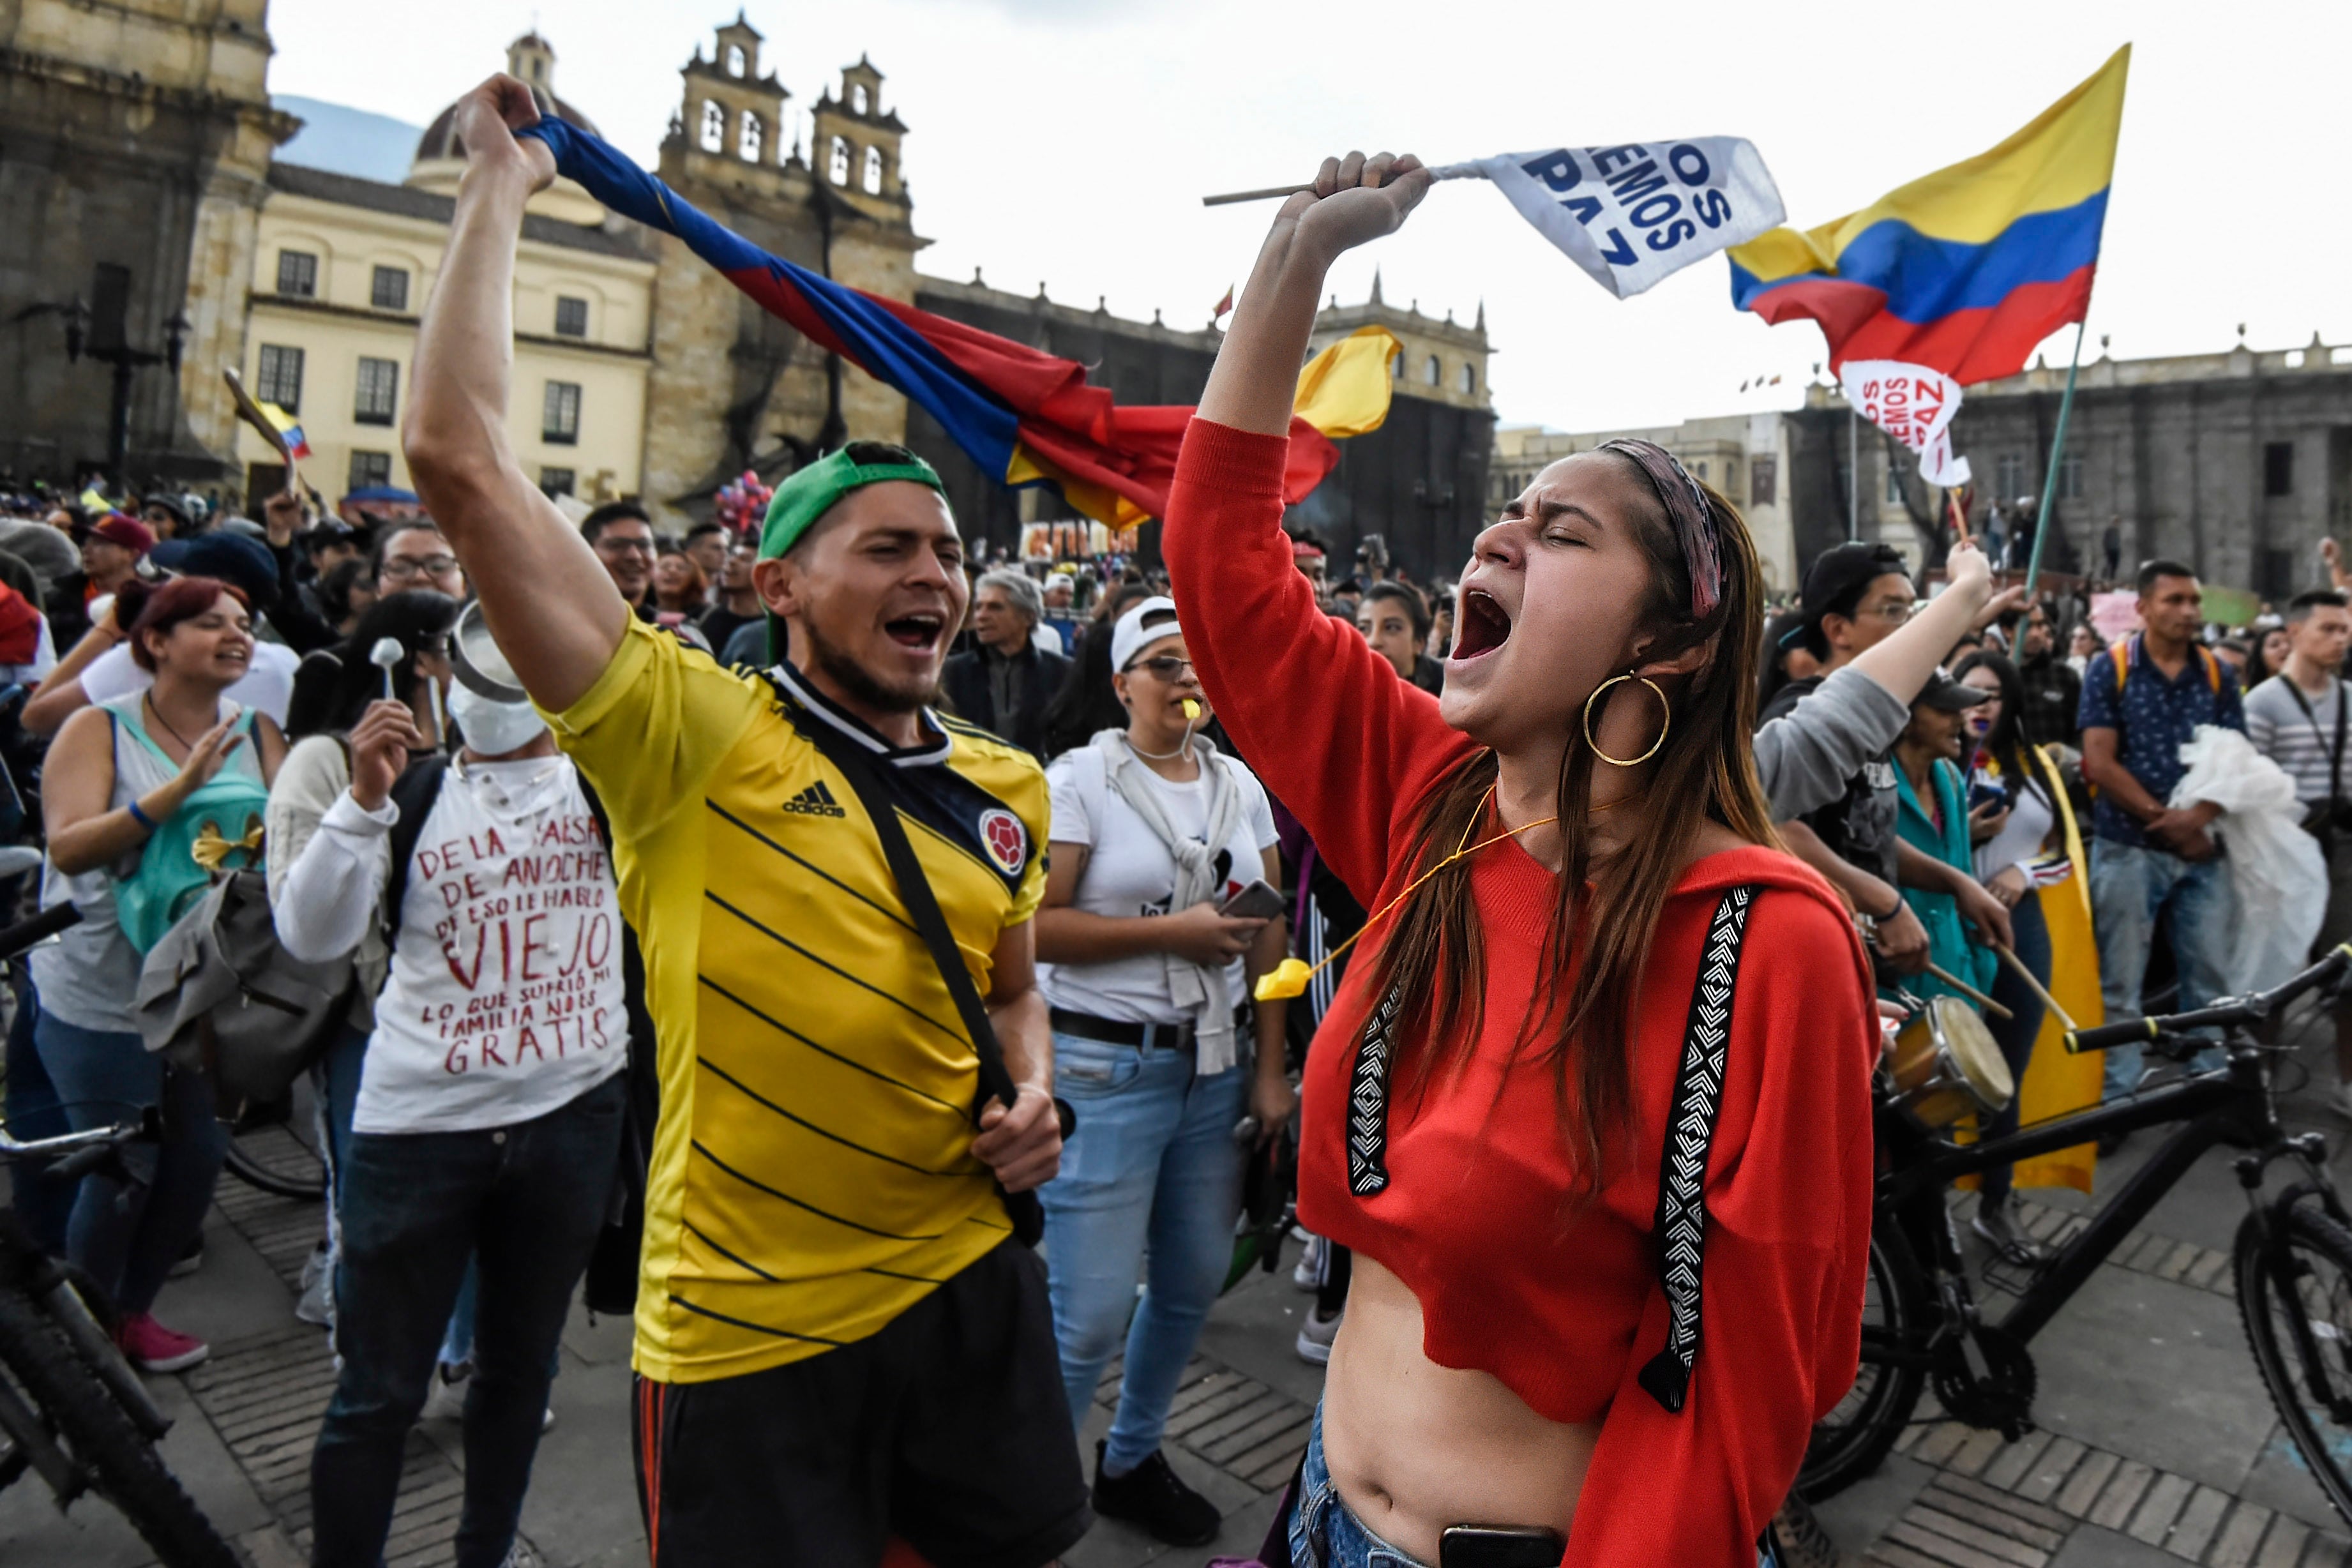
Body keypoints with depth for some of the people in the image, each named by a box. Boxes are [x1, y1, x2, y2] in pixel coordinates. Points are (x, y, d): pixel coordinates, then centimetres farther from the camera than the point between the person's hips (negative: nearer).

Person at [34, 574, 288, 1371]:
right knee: (124, 1173, 4)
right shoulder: (99, 728, -10)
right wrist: (180, 787, -31)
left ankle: (133, 1312, 34)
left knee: (199, 1159, 11)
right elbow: (69, 847, -21)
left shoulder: (256, 729, 1)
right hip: (101, 994, -4)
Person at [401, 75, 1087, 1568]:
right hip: (748, 1328, -4)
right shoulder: (693, 737, -13)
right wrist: (501, 178, -12)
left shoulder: (1008, 785, 2)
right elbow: (460, 458, -21)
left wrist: (1034, 1095, -3)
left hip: (973, 1280, 5)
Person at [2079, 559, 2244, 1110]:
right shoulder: (2109, 668, -3)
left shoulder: (2217, 673, 8)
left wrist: (2196, 817, -15)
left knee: (2211, 977, 7)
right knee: (2121, 984, 2)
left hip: (2202, 851, 3)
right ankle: (2116, 1098, 9)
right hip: (2128, 850, -3)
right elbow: (2100, 764, -9)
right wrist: (2163, 817, -12)